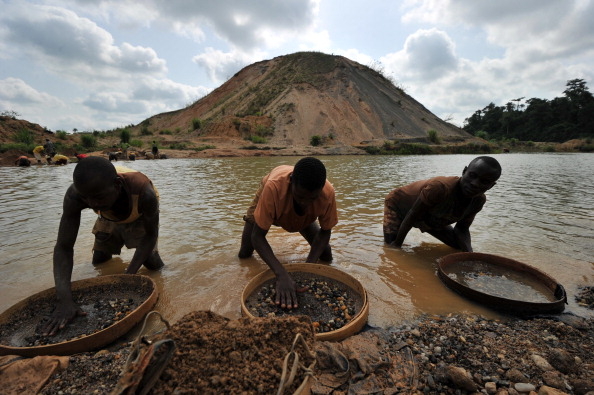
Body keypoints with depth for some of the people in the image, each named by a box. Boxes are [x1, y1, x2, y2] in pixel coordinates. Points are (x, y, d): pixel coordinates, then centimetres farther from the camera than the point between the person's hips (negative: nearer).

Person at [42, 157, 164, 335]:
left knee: (152, 263, -12)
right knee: (99, 261, 8)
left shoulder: (144, 193, -44)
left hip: (140, 216, -2)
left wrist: (129, 275, -34)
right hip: (109, 219, 3)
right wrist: (64, 299, -42)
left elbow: (151, 234, -28)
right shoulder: (75, 195, -36)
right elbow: (63, 247, -31)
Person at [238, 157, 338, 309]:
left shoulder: (328, 192, -39)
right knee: (244, 254, -5)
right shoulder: (273, 187, -46)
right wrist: (281, 274, -51)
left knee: (326, 256, -3)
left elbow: (325, 231, -22)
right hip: (266, 205, -1)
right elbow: (257, 236, -39)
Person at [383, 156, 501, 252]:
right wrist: (397, 244, -25)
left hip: (432, 220, 7)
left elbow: (462, 229, -5)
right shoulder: (440, 187, -41)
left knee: (464, 250, 6)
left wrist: (470, 253, -23)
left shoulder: (479, 201, -18)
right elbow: (412, 216, -32)